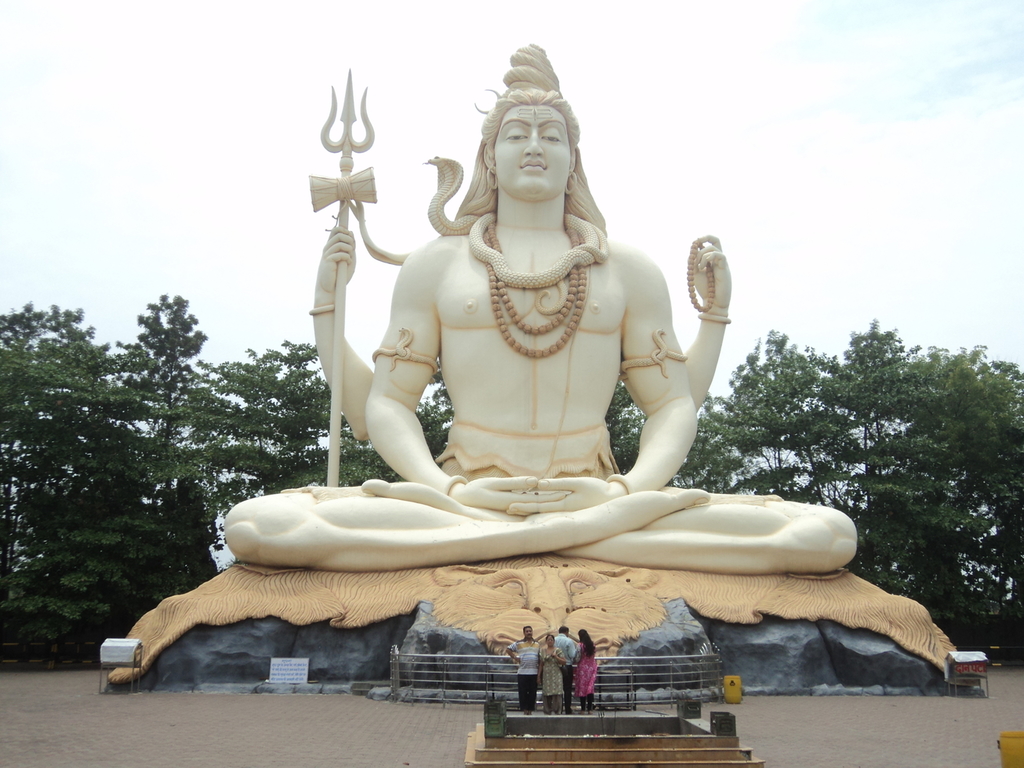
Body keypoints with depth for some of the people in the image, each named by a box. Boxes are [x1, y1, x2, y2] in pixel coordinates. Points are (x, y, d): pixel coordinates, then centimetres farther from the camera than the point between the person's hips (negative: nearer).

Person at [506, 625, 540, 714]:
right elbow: (508, 650, 8)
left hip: (534, 673, 3)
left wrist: (539, 673, 4)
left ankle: (530, 710, 11)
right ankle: (524, 710, 4)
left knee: (533, 693, 3)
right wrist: (514, 658, -1)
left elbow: (540, 660, 12)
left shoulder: (537, 644, 13)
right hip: (522, 673, -2)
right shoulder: (518, 643, 3)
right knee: (523, 692, -3)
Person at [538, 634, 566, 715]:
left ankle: (556, 711, -4)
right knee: (546, 694, 1)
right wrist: (539, 676, 11)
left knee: (556, 693, -10)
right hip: (546, 675, 3)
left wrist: (556, 657, -15)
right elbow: (541, 664, 14)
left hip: (556, 675, -3)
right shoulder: (543, 651, 12)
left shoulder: (558, 650, 2)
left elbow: (564, 662, -2)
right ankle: (547, 711, 10)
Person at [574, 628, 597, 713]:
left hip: (582, 667, -4)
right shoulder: (593, 645, 4)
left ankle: (583, 709, 3)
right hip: (592, 668, 4)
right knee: (590, 688, 7)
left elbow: (578, 658, -12)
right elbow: (595, 658, 9)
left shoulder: (580, 645, -12)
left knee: (582, 688, 2)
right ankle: (590, 709, 6)